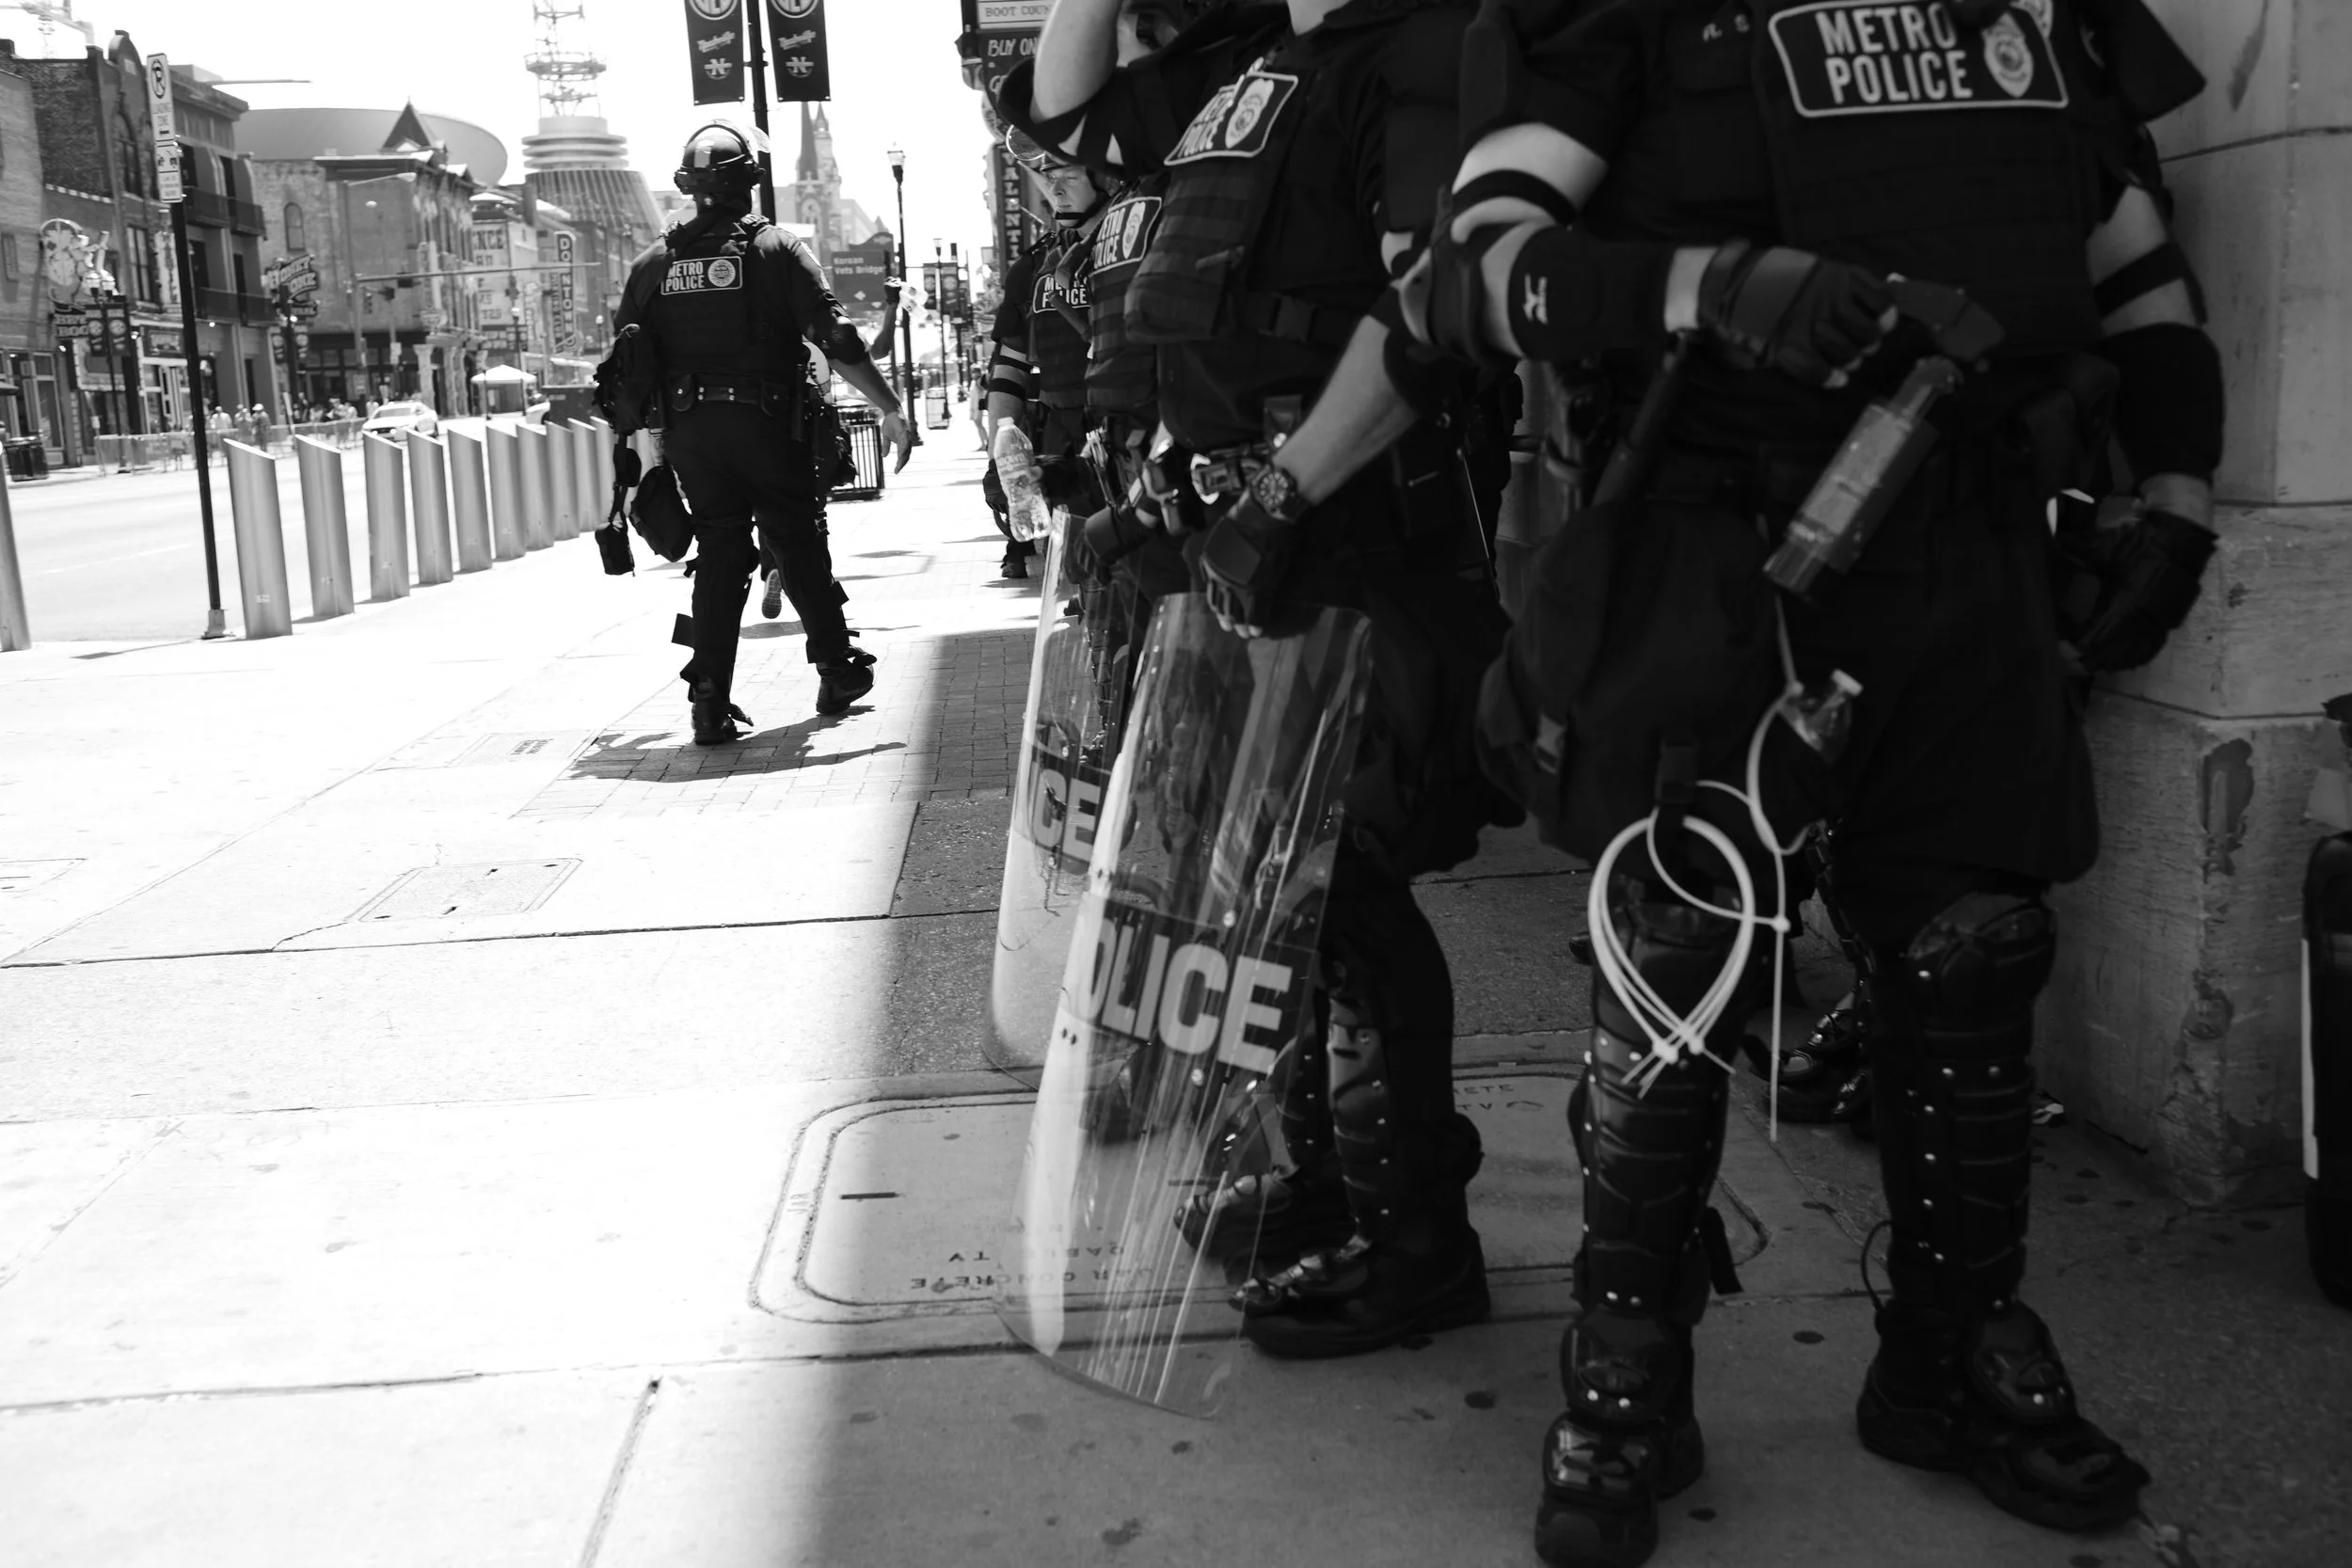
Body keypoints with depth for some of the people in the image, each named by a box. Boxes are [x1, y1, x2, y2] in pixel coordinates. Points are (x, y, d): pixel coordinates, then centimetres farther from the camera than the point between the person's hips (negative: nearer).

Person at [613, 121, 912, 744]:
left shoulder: (655, 263, 8)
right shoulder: (777, 249, -3)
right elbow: (837, 340, -11)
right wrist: (889, 409, -8)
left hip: (690, 432, 3)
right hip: (769, 428, -3)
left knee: (718, 557, 7)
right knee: (802, 550, 12)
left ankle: (710, 702, -1)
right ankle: (837, 670, 23)